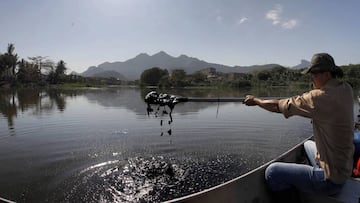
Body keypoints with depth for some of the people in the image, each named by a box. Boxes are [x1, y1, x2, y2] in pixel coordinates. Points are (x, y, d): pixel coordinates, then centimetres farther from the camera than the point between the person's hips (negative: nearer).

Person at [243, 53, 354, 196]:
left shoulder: (320, 97, -26)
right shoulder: (346, 89, -2)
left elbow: (278, 106, -18)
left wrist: (256, 100, -4)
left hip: (331, 179, -9)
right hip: (345, 168, 9)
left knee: (272, 171, -8)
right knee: (308, 144, 35)